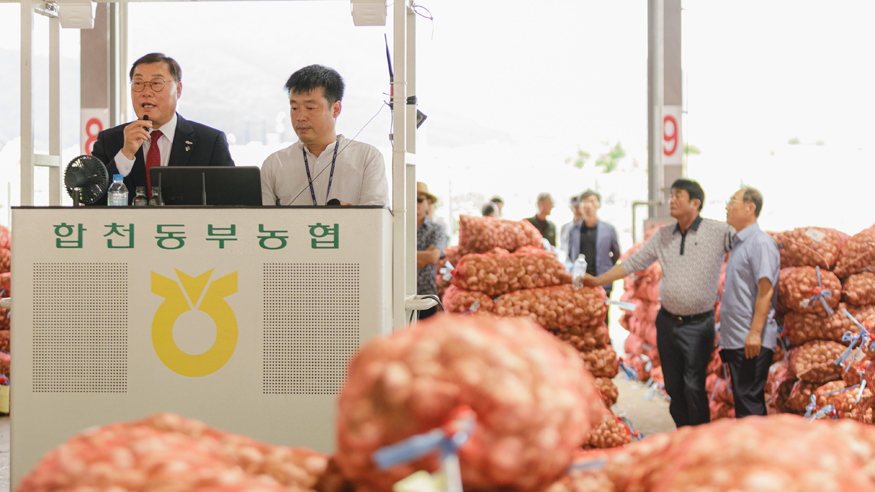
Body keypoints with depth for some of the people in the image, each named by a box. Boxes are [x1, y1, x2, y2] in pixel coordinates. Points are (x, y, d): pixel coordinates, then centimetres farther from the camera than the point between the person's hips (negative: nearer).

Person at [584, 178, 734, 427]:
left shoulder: (719, 232, -8)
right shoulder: (663, 236, 8)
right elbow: (634, 262, 12)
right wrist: (598, 280, 9)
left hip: (698, 324, -5)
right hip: (667, 321, 5)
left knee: (693, 387, -7)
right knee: (673, 386, 10)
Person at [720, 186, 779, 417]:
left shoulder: (760, 243, -11)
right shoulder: (739, 243, 18)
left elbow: (766, 290, -19)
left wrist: (755, 333, -25)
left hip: (751, 340, -10)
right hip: (735, 338, 10)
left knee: (749, 400, -9)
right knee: (742, 397, 12)